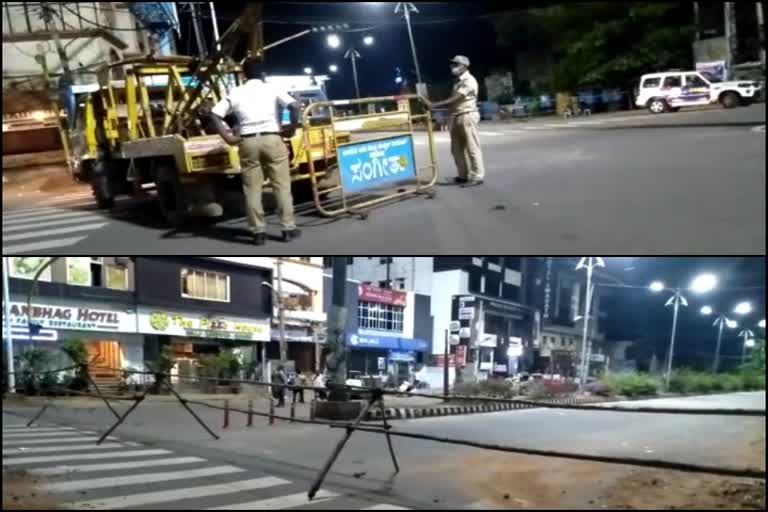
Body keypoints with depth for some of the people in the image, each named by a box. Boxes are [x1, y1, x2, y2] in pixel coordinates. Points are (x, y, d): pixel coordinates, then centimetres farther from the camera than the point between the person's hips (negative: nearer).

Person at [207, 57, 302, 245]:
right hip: (272, 139, -1)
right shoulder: (272, 89, 4)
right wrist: (292, 129, -1)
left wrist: (228, 137, 2)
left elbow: (214, 114, 2)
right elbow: (294, 106, -11)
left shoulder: (235, 92, 10)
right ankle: (289, 228, 7)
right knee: (282, 185, 6)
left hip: (248, 142, 1)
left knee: (252, 188, 6)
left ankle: (258, 231, 6)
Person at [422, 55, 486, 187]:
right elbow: (453, 101, 15)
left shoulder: (469, 81, -11)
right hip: (456, 116, 10)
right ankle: (463, 175, 17)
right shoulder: (458, 81, 20)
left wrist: (434, 105, -22)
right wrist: (433, 105, 3)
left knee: (472, 147, -7)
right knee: (457, 148, 9)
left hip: (467, 115, -10)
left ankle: (477, 176, -4)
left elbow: (455, 99, -19)